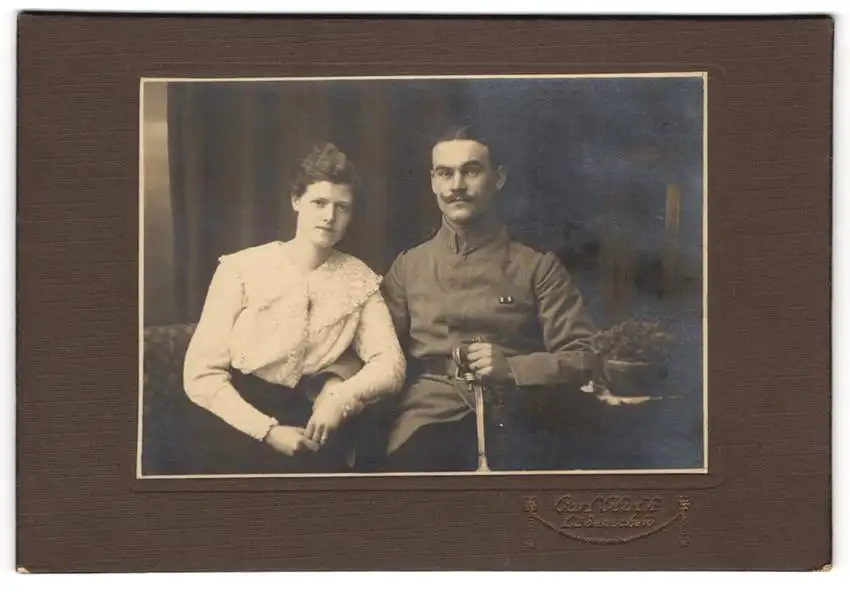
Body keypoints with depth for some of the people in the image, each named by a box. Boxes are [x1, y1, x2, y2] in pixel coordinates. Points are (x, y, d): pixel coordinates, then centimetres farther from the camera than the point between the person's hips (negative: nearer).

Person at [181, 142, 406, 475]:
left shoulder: (360, 280, 7)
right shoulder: (241, 269, -2)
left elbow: (390, 365, -1)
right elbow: (201, 374, -6)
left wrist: (342, 397, -21)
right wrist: (268, 430, -17)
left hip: (306, 420, 2)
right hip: (236, 418, -2)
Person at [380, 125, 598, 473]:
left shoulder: (537, 266, 14)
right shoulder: (408, 266, 22)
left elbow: (584, 358, 9)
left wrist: (512, 368, -6)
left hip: (506, 421, 0)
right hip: (427, 417, 0)